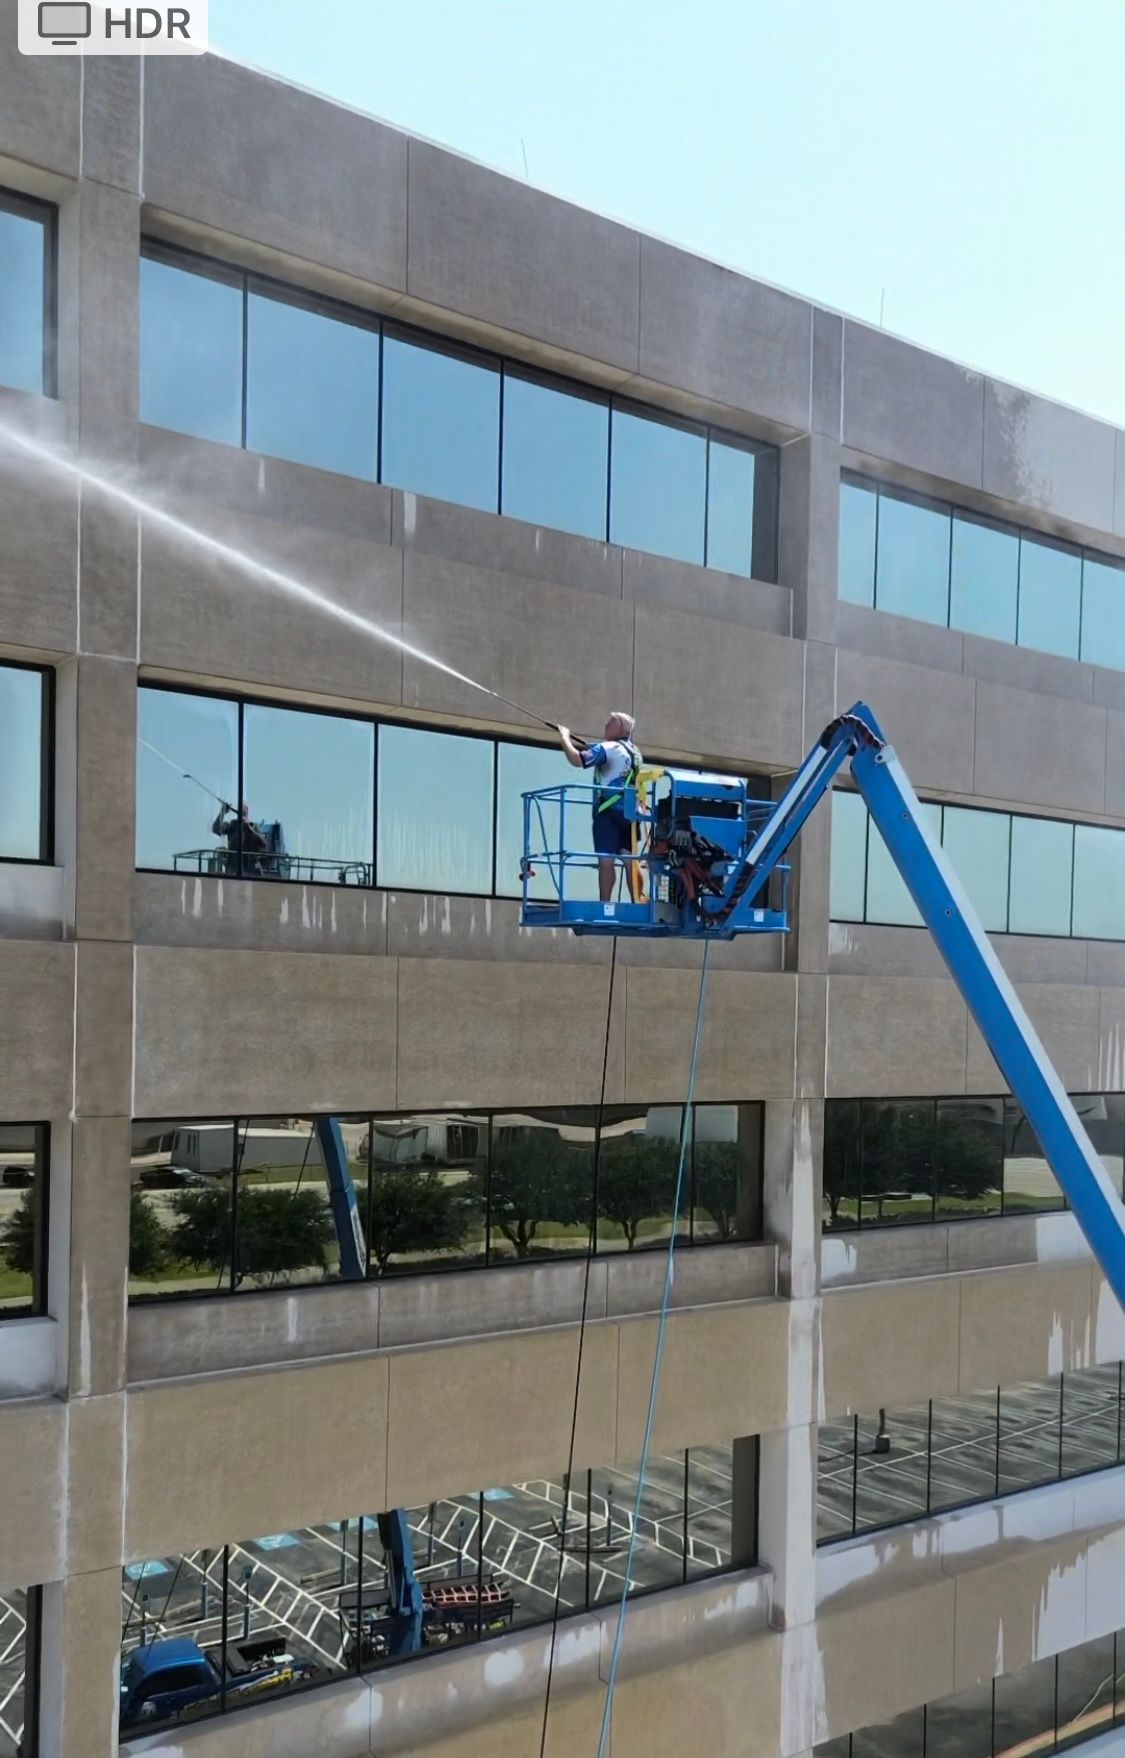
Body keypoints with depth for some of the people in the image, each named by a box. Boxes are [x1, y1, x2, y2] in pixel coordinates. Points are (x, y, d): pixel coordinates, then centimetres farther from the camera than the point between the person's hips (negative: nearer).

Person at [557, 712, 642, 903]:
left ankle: (605, 904, -11)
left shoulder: (609, 748, -7)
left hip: (609, 811, -8)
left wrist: (564, 738, -2)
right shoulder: (634, 752, 19)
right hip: (629, 812, 8)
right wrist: (573, 741, 27)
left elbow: (577, 760, -17)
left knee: (606, 860, -9)